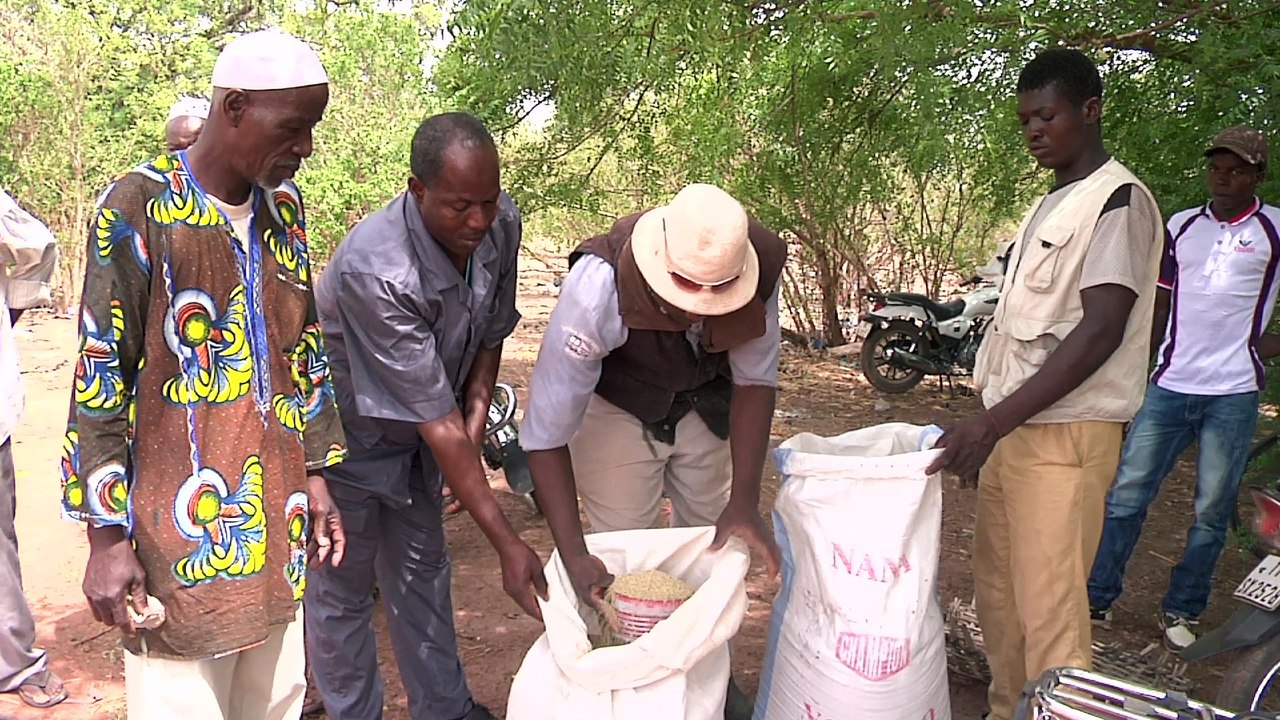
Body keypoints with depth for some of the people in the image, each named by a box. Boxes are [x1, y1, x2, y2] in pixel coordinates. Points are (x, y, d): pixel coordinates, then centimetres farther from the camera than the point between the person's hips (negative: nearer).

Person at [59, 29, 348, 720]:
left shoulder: (282, 205, 7)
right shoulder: (139, 207, -12)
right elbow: (100, 379, -10)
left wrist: (316, 474, 12)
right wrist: (106, 535, -9)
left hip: (276, 523, 6)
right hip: (182, 530, -5)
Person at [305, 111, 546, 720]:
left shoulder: (501, 223, -18)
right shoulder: (375, 272, -37)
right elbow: (438, 422, -35)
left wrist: (474, 424, -6)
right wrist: (507, 544, -32)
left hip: (417, 428, 6)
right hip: (344, 434, -6)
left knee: (422, 568, 19)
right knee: (342, 589, 10)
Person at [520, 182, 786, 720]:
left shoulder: (758, 267, -30)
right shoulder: (598, 288, -40)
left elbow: (755, 379, -16)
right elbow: (546, 431, -34)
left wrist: (744, 501, -25)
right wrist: (573, 555, -39)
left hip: (704, 406, 3)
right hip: (615, 408, -3)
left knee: (713, 541, 10)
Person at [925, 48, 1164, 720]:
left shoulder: (1119, 199, -9)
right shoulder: (1049, 205, 17)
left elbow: (1102, 330, -19)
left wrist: (992, 422, -25)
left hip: (1065, 436, -9)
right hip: (1010, 429, 9)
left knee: (1049, 614, -6)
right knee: (995, 590, 15)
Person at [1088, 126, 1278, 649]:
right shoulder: (1181, 226, 11)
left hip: (1234, 393, -2)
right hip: (1169, 386, 2)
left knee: (1211, 512, 6)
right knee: (1125, 495, 0)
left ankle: (1181, 610, 20)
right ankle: (1097, 597, 12)